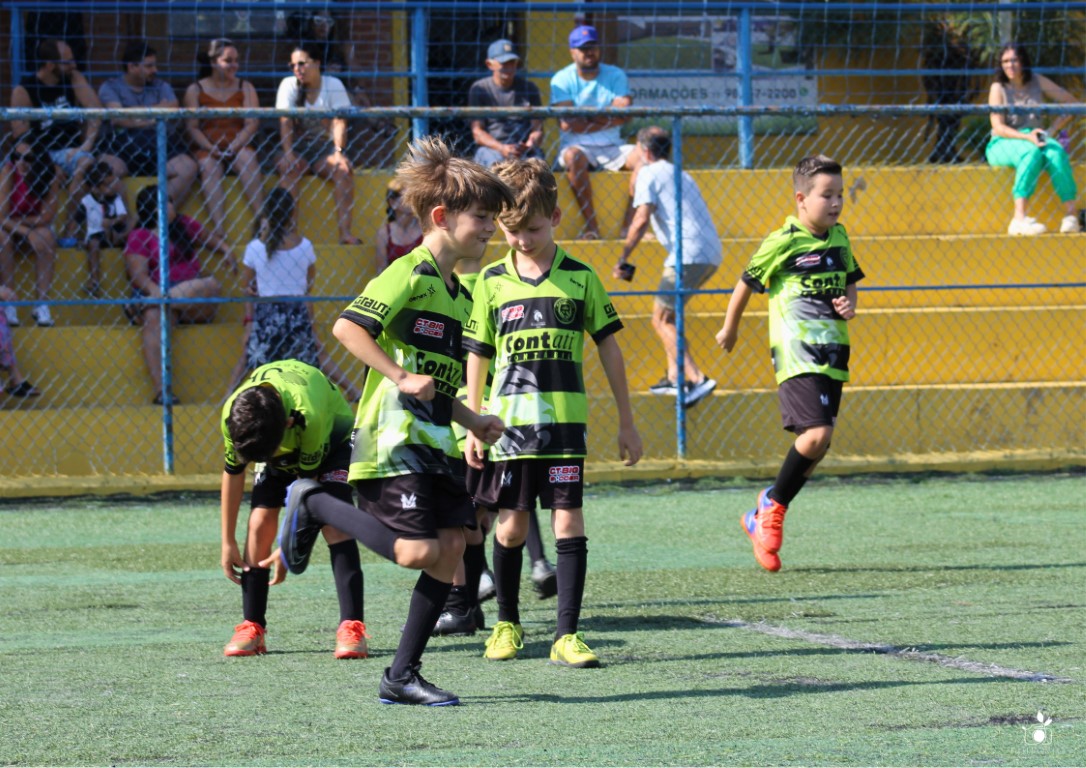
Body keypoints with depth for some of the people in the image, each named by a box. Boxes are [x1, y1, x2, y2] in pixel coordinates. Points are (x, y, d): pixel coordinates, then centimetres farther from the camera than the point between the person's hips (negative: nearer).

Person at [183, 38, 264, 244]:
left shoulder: (245, 88, 13)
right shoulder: (195, 90, 9)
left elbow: (252, 124, 1)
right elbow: (192, 127, -1)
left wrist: (234, 147, -17)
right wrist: (211, 149, -18)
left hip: (238, 147, 1)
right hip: (207, 148, -1)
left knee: (247, 158, -33)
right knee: (209, 166, -34)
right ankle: (219, 232, -50)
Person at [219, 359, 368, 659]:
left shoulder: (307, 416, -44)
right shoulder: (233, 414, -31)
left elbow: (307, 484, -30)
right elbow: (233, 474, -14)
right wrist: (228, 543, -9)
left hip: (332, 435, -4)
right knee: (260, 523, -13)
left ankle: (352, 627, -27)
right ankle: (251, 628, -4)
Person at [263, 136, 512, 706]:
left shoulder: (458, 295, 21)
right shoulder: (410, 275, -8)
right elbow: (347, 326, -19)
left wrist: (474, 423, 16)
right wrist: (398, 375, -23)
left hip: (432, 446, 9)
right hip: (393, 441, -9)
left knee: (450, 547, -1)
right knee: (418, 551, -16)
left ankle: (402, 676, 5)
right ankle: (313, 505, 5)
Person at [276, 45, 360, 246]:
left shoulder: (333, 85, 0)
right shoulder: (289, 85, 0)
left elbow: (339, 122, -10)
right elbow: (285, 122, -11)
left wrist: (339, 152, -26)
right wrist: (288, 153, -26)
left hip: (325, 147, 0)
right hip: (298, 148, 0)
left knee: (343, 168, -30)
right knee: (287, 167, -33)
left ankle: (345, 232, -35)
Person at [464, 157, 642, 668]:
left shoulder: (579, 277, 1)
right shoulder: (493, 281, 4)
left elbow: (608, 347, 6)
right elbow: (477, 356, 9)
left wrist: (627, 422, 7)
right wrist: (472, 426, 6)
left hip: (565, 423, -1)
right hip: (508, 422, 1)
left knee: (569, 523, -6)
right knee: (511, 527, 7)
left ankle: (567, 635, -4)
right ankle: (507, 623, 25)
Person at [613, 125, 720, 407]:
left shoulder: (649, 173, 1)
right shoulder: (680, 174, 27)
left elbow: (641, 221, -10)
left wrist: (623, 259, -7)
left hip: (688, 254, -9)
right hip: (711, 254, 9)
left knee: (661, 320, -5)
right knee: (667, 314, 22)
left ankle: (697, 379, -20)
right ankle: (674, 377, 18)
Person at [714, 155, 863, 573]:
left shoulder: (839, 238, 11)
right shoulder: (782, 243, -9)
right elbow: (747, 283, 3)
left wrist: (849, 304, 4)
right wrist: (730, 329, 15)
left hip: (833, 354, 7)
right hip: (796, 354, -7)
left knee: (816, 444, 7)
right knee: (816, 434, -20)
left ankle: (765, 513, 25)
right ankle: (773, 506, 0)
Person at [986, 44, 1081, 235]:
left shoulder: (1037, 82, 6)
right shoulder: (999, 88, -1)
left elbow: (1071, 103, 10)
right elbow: (998, 127, -10)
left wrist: (1052, 130, -4)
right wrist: (1026, 137, -26)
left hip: (1035, 139, 3)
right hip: (1003, 145, -3)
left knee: (1056, 152, -32)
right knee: (1032, 152, -38)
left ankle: (1070, 214, -39)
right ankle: (1020, 218, -48)